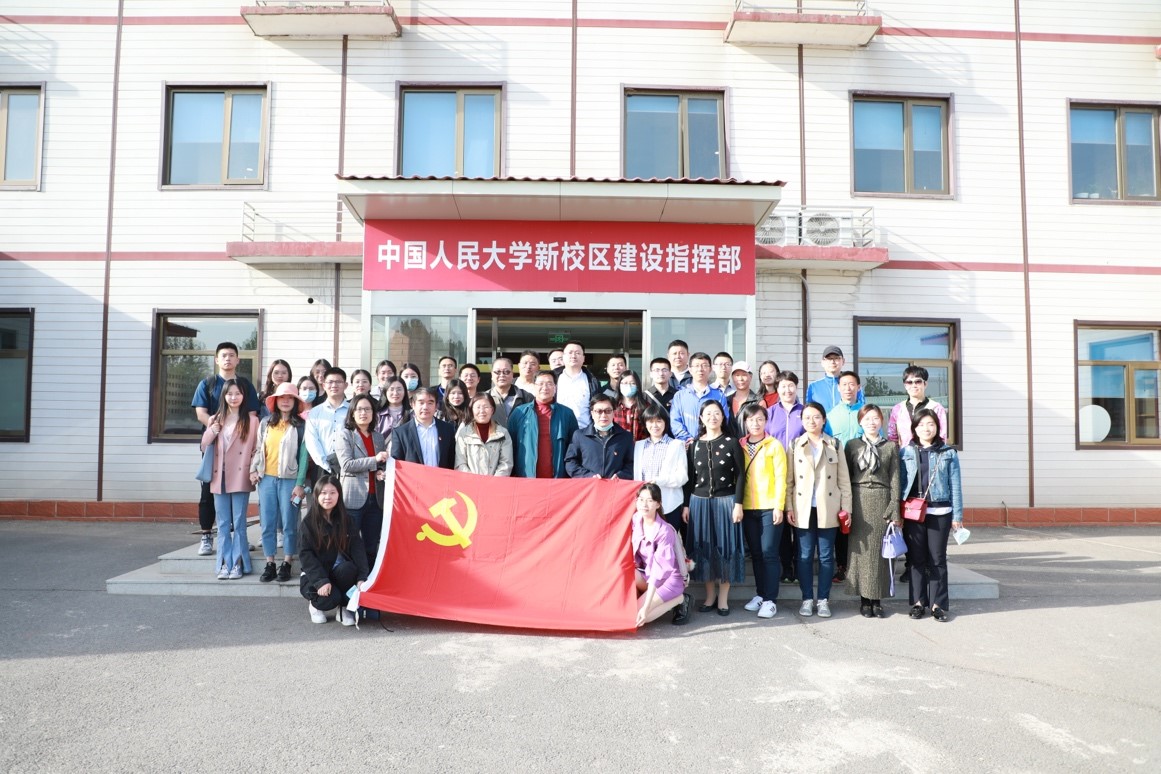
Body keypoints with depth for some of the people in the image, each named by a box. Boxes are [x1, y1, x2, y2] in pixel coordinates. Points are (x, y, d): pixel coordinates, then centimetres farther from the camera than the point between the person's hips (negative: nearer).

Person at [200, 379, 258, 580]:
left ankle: (238, 563, 6)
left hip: (240, 478, -4)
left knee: (238, 523, 0)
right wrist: (211, 431, -6)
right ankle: (224, 564, 11)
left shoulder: (252, 420, 0)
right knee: (223, 524, 7)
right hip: (220, 478, 4)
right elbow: (204, 446, 11)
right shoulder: (216, 420, 13)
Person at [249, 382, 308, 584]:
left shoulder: (300, 426, -3)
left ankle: (286, 564, 12)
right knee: (267, 524, 5)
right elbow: (257, 449, 16)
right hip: (266, 478, 4)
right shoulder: (265, 423, 10)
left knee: (289, 524, 2)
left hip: (289, 480, -4)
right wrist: (253, 470, 2)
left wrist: (300, 484, -9)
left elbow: (304, 456, -5)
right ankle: (269, 564, 13)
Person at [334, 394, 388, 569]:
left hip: (375, 498, 5)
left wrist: (383, 472, 1)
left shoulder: (378, 437, 16)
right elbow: (347, 464, -11)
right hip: (353, 499, -5)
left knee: (372, 547, 9)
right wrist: (375, 460, -17)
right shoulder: (344, 434, 0)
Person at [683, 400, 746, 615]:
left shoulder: (732, 442, -1)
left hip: (726, 501, -2)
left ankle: (723, 598, 12)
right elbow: (690, 477, 8)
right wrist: (686, 505, 3)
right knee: (703, 548, 6)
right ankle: (710, 595, 18)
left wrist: (738, 503, -10)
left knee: (725, 546, 2)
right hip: (699, 501, 3)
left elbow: (740, 475, -4)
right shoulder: (694, 445, 7)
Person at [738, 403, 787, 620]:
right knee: (755, 553, 10)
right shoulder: (740, 446, 9)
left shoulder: (774, 445, -1)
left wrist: (779, 506, -11)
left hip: (769, 507, -4)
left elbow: (780, 478, -5)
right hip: (748, 508, 4)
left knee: (769, 552, -4)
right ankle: (760, 594, 21)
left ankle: (770, 600, 2)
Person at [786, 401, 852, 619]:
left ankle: (824, 599, 14)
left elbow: (844, 479, 5)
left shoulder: (834, 445, 6)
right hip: (803, 509, 0)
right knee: (804, 556, 4)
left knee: (826, 556, 5)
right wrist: (788, 507, -3)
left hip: (828, 509, 0)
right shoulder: (795, 446, 6)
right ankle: (807, 599, 13)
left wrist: (846, 507, -1)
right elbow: (789, 480, 4)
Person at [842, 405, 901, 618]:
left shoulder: (891, 446, 6)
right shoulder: (851, 445, 7)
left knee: (880, 549, 2)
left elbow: (895, 480, 3)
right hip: (859, 501, 0)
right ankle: (864, 599, 10)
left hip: (882, 500, 0)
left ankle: (877, 599, 11)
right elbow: (845, 477, 5)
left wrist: (895, 510, -4)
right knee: (861, 549, 1)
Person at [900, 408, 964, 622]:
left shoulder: (948, 453, 5)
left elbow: (955, 486, 4)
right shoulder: (905, 452, 6)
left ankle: (938, 604, 12)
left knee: (937, 559, 4)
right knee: (917, 559, 6)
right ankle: (918, 602, 15)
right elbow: (900, 483, 5)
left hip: (940, 512, -1)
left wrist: (957, 515, 0)